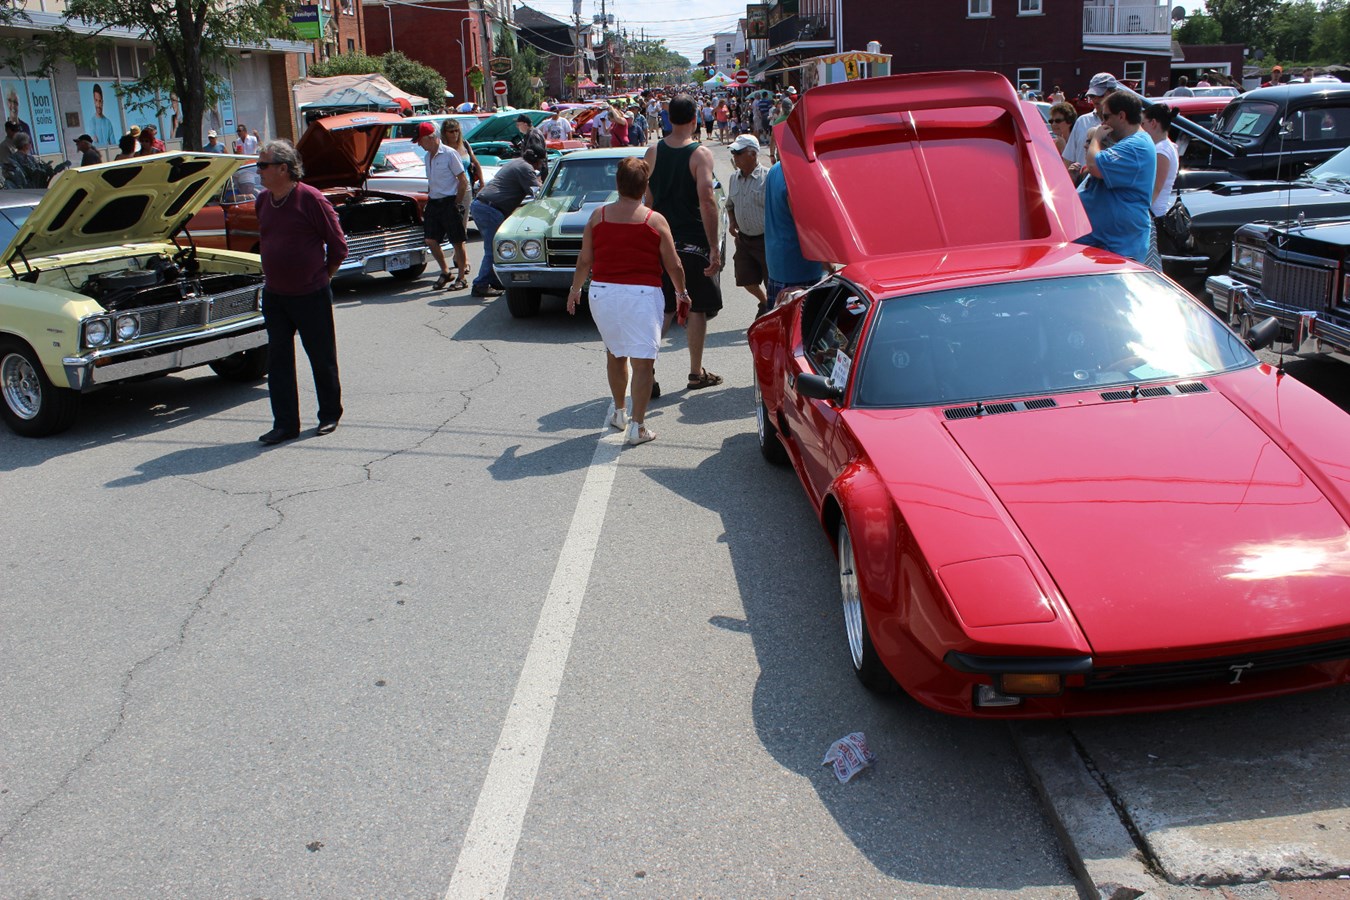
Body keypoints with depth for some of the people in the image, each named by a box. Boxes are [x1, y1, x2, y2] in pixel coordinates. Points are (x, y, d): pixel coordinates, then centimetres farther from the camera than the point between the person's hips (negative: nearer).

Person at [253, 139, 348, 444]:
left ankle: (330, 415, 23)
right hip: (273, 294, 6)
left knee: (322, 358, 7)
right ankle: (285, 423, 11)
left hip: (311, 295, -6)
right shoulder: (262, 201, 6)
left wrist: (323, 277, 0)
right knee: (278, 359, 5)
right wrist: (273, 275, 15)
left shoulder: (311, 199, -14)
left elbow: (338, 246, -8)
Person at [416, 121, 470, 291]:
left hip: (449, 202, -7)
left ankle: (462, 278, 6)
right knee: (431, 240, 4)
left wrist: (457, 204, -11)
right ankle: (445, 272, 20)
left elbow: (463, 180, -9)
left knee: (457, 242, -1)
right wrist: (428, 201, 13)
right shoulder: (428, 156, 13)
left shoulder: (450, 154, -10)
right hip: (433, 203, 7)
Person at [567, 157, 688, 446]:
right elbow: (673, 265, 0)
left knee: (614, 353, 22)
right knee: (643, 361, 1)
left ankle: (617, 411, 35)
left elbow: (584, 261, 5)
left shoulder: (598, 216, 1)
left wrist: (575, 289, 22)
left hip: (602, 292, 3)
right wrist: (681, 293, 17)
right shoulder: (655, 220, -5)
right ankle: (637, 426, -2)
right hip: (643, 293, -3)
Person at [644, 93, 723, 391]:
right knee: (697, 308, 8)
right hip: (693, 242, -4)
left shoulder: (652, 152, 3)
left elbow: (646, 200, 8)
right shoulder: (700, 153, -10)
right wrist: (714, 248, -16)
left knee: (663, 308, 12)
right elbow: (707, 201, -19)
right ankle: (696, 373, 16)